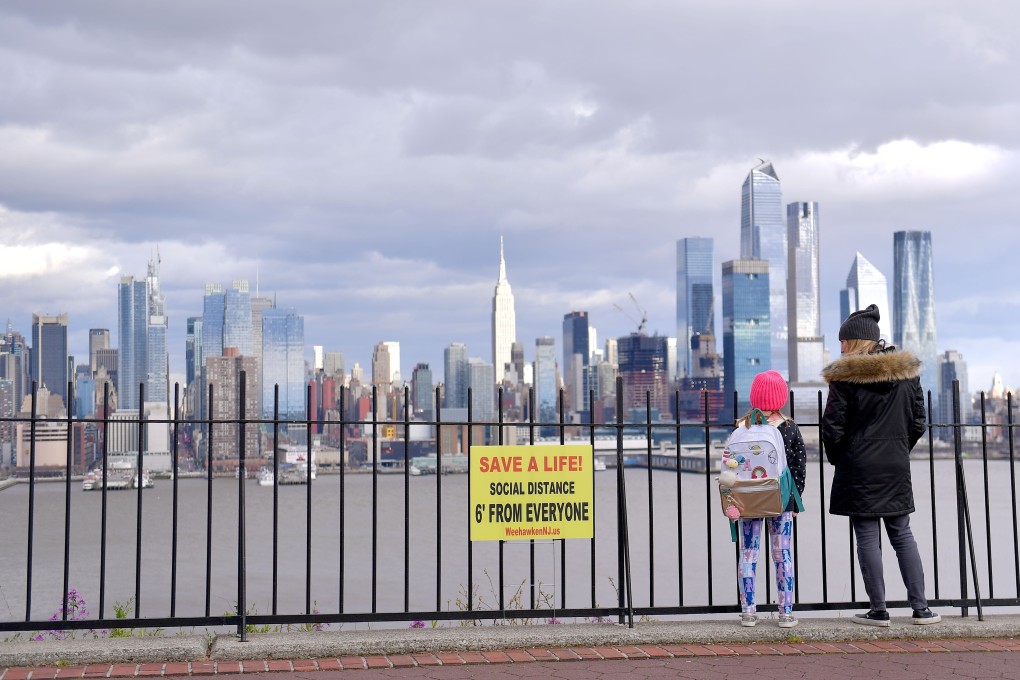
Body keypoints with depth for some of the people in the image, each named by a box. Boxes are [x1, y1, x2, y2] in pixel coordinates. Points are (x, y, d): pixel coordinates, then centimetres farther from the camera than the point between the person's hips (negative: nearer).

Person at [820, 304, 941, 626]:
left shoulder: (845, 376, -10)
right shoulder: (908, 372, 5)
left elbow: (832, 429, -9)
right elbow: (918, 423, 9)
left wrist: (836, 458, 7)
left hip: (858, 469, -4)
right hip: (897, 469, 5)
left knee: (867, 539, 2)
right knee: (902, 536, 12)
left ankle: (879, 610, 5)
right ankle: (921, 608, 12)